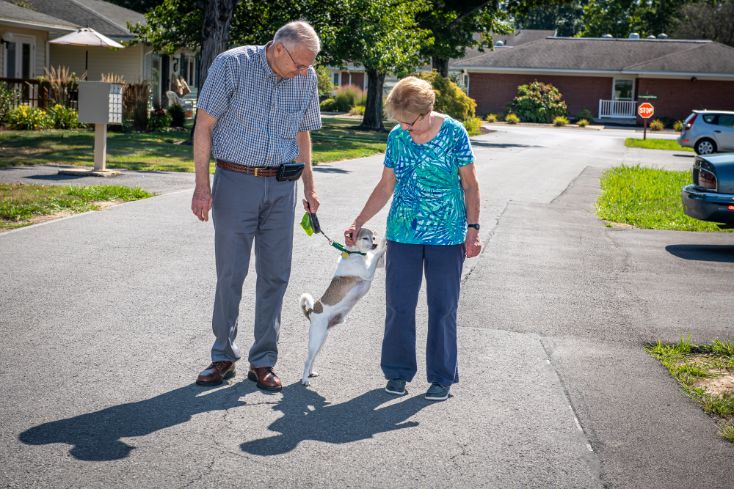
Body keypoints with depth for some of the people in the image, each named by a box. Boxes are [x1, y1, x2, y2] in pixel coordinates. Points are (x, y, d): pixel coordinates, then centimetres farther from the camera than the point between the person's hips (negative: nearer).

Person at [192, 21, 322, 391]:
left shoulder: (306, 79, 4)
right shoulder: (232, 65, -9)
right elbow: (204, 125, -7)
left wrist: (309, 186, 15)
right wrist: (202, 184, -11)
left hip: (282, 186, 4)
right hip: (236, 182, -3)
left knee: (275, 276, 4)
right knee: (230, 274, 1)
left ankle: (263, 362, 15)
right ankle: (223, 356, 17)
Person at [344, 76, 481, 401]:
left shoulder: (453, 133, -7)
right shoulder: (397, 137, 2)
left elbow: (469, 185, -1)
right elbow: (386, 186, 11)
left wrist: (473, 228, -5)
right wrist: (357, 224, 8)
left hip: (446, 237, -3)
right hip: (403, 235, 3)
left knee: (443, 307, 5)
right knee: (399, 305, 6)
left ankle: (442, 377, 17)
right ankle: (398, 371, 20)